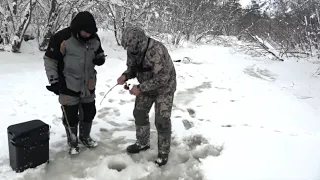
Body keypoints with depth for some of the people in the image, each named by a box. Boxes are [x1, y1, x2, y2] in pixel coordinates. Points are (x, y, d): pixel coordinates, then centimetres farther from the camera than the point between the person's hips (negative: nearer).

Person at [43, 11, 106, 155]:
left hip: (88, 85, 5)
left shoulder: (94, 38, -3)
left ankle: (85, 137, 38)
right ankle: (72, 142, 28)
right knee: (70, 116, 5)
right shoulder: (62, 38, -18)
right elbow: (49, 60, -10)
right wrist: (54, 81, -13)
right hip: (68, 86, -5)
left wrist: (101, 58, -10)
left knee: (89, 113, 15)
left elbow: (100, 53, 15)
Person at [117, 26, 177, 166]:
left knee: (162, 120, -5)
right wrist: (125, 76, -19)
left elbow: (161, 79, -34)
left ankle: (163, 153, 14)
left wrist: (140, 88, -33)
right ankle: (142, 143, 34)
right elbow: (132, 68, 3)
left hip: (164, 88, -7)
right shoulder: (132, 50, -12)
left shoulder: (157, 51, -35)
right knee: (139, 113, 13)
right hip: (146, 87, 7)